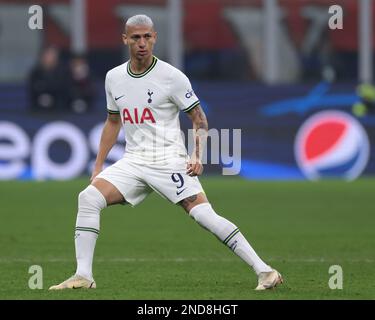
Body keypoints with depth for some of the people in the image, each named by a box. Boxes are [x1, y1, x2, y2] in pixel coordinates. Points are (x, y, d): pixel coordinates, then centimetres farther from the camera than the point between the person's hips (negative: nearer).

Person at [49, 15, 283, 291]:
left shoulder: (172, 76, -7)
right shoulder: (114, 78, 9)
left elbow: (199, 118, -2)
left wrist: (197, 156, -15)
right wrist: (99, 166, 19)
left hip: (169, 159, -5)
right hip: (133, 161, 5)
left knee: (203, 214, -19)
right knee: (88, 198, -14)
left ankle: (264, 271, -16)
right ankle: (83, 276, -10)